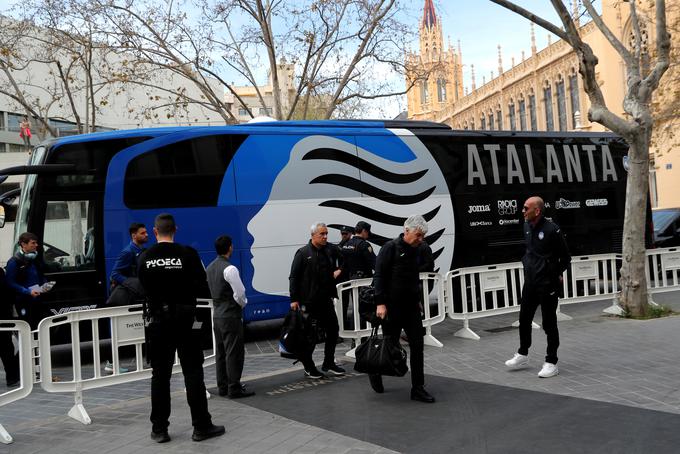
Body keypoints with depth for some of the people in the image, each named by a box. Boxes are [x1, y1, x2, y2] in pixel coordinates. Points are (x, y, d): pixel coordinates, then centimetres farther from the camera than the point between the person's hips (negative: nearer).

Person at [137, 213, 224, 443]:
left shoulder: (144, 258, -2)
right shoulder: (188, 254, -10)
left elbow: (144, 286, 8)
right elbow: (201, 283, -4)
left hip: (157, 321, 3)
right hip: (185, 319, -2)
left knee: (160, 376, 9)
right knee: (193, 373, 4)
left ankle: (159, 429, 15)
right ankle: (201, 427, 8)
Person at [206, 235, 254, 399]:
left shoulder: (209, 268, 9)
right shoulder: (229, 269, -17)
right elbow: (240, 293, -17)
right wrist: (242, 304, 2)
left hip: (217, 314, 9)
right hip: (231, 316, -9)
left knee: (221, 352, 13)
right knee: (234, 353, -4)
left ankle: (222, 386, 19)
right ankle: (234, 388, -1)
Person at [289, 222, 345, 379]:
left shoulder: (331, 250, 5)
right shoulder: (303, 253, -7)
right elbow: (293, 277, -8)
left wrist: (340, 269, 3)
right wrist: (294, 299, -13)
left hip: (326, 300, 5)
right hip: (308, 301, -5)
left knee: (333, 330, 11)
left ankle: (329, 363, 27)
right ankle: (309, 367, 15)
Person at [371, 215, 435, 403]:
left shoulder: (419, 250, 8)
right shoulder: (391, 248, -11)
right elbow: (379, 276, -13)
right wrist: (380, 303, -19)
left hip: (412, 306, 6)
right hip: (392, 307, -6)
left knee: (417, 346, 2)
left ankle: (418, 389, 9)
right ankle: (375, 372, 34)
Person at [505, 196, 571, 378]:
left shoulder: (552, 229, -18)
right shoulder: (527, 226, 5)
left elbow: (565, 257, -7)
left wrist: (556, 274, 2)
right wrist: (527, 266, 12)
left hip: (547, 284, -7)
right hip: (530, 281, 7)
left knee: (549, 323, 2)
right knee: (524, 319, 16)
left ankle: (551, 363, 13)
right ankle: (522, 355, 33)